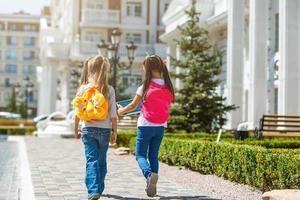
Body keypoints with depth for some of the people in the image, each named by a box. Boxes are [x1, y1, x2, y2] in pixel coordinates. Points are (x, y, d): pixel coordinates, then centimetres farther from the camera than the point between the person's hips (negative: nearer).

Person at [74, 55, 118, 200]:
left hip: (88, 129, -1)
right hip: (105, 129, 1)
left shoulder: (83, 88, -3)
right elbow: (113, 114, -2)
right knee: (102, 161, 15)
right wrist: (114, 132, 7)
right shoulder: (109, 90, -3)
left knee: (91, 160, -3)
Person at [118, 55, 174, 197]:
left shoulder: (146, 87, -12)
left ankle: (149, 174, -25)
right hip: (161, 126, 4)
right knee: (153, 155, 15)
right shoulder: (168, 87, 0)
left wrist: (121, 111, 17)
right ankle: (152, 186, 10)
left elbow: (133, 105, -1)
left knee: (140, 155, 4)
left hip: (145, 125, -4)